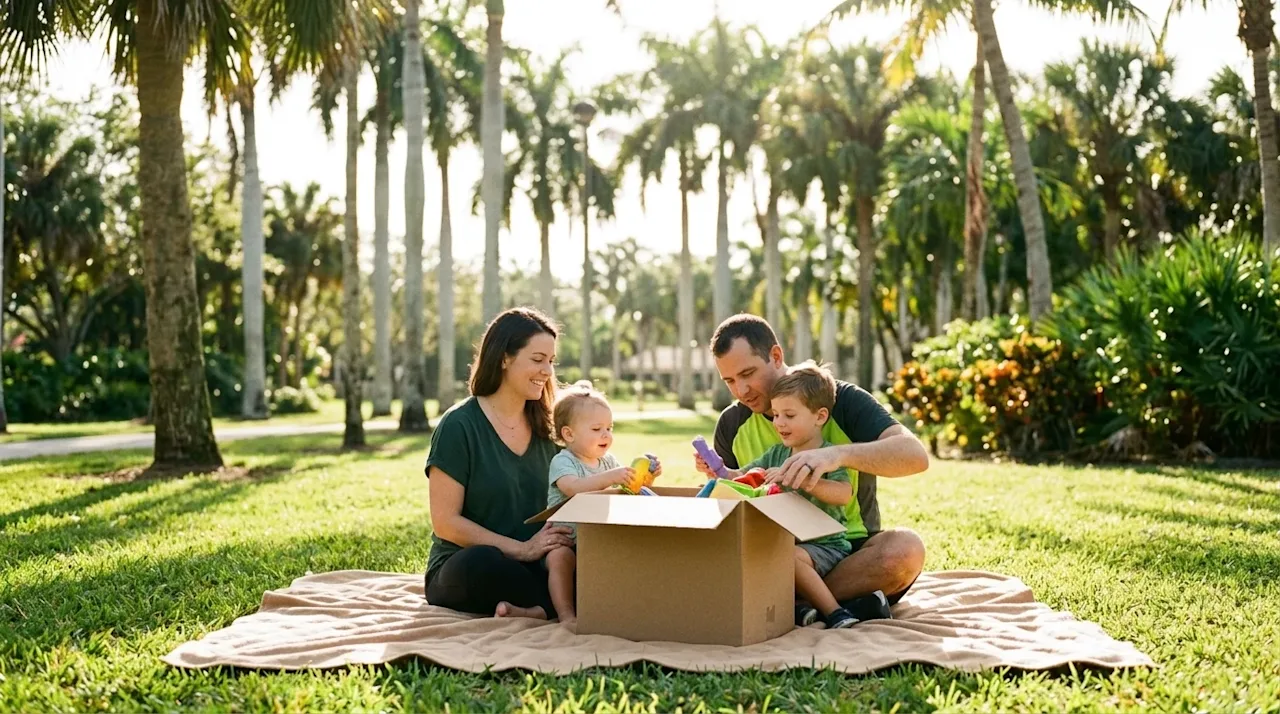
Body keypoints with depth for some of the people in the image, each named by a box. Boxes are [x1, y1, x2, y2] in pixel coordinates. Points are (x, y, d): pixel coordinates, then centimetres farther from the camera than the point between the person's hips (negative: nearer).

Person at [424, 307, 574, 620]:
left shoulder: (543, 427, 11)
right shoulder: (459, 426, -7)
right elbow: (446, 522, -12)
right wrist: (522, 549, -18)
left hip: (531, 569, 4)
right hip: (464, 571, -4)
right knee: (482, 561, -40)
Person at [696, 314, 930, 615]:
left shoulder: (842, 400, -6)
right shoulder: (732, 423, 7)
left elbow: (916, 454, -23)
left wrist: (837, 454, -40)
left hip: (851, 551, -3)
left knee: (905, 547, -35)